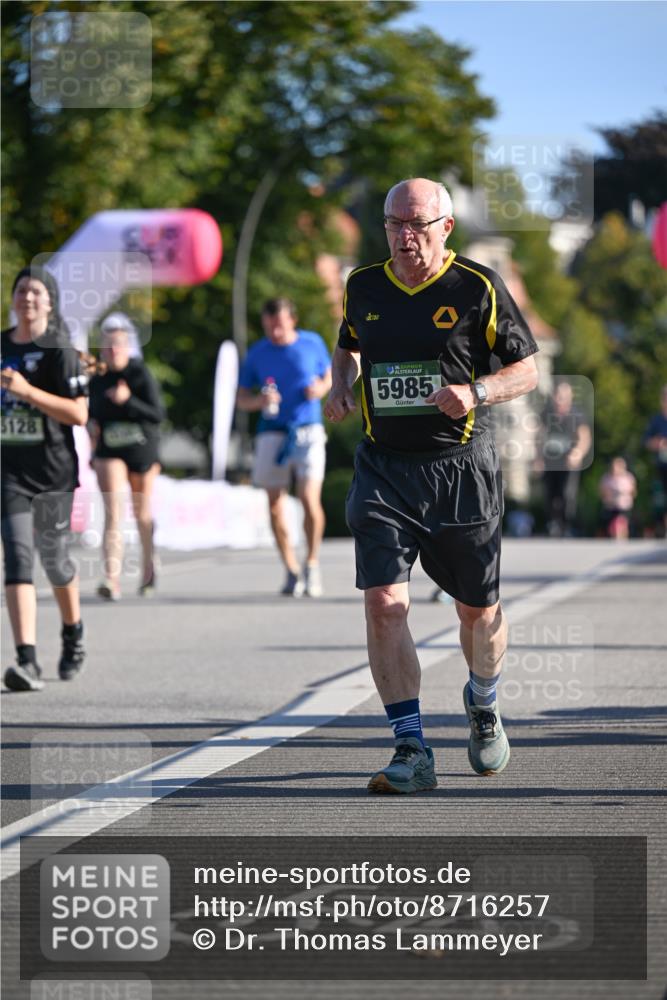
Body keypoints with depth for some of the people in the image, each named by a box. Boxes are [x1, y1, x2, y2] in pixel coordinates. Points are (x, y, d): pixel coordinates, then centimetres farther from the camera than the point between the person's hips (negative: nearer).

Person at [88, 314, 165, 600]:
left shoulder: (141, 375, -10)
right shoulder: (97, 378, 1)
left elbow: (157, 415, -17)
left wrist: (128, 401, -28)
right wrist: (92, 425, 2)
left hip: (142, 451, -1)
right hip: (109, 452, 1)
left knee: (142, 512, 13)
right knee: (113, 512, -14)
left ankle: (149, 567, 38)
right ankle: (112, 578, -23)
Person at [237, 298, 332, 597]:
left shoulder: (313, 343, 4)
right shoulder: (257, 353, 4)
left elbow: (328, 378, 17)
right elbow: (241, 399, 9)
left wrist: (320, 389, -5)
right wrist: (259, 401, -13)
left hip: (308, 431, -2)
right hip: (272, 434, 2)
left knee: (310, 499, -15)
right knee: (275, 504, 1)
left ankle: (312, 565, 4)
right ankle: (292, 571, 13)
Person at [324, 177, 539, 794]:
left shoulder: (478, 288, -5)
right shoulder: (364, 287, 6)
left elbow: (527, 370, 0)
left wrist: (476, 392, -19)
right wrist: (341, 389, 6)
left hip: (462, 468, -2)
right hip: (384, 467, 2)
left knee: (478, 609, 10)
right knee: (384, 601, -15)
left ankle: (483, 704, 42)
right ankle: (412, 752, -13)